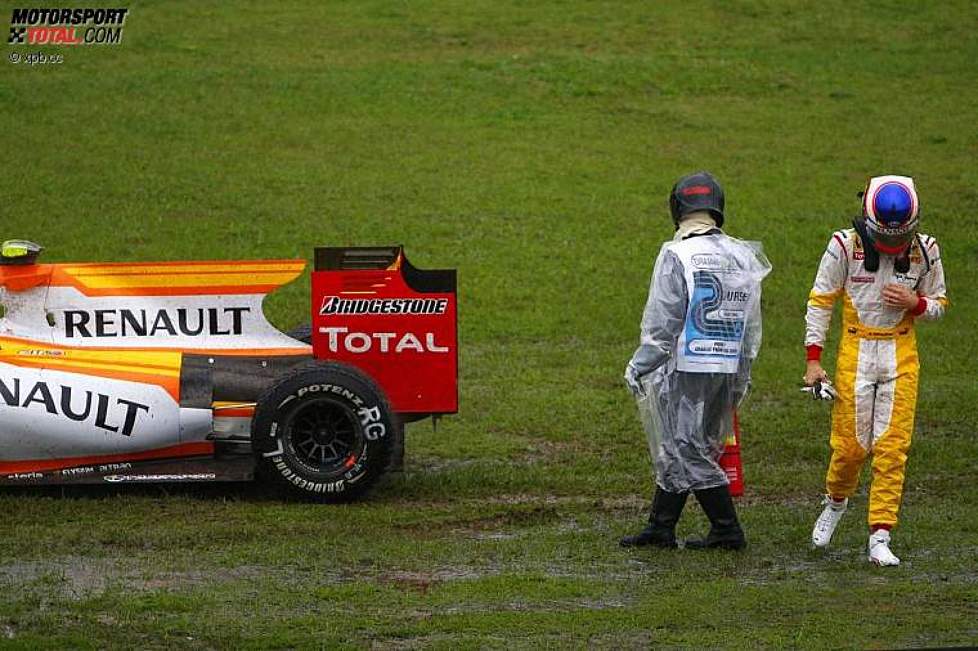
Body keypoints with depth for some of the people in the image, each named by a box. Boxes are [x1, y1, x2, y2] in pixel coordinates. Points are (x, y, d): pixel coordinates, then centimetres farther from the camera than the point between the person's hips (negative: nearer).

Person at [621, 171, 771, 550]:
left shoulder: (677, 256, -13)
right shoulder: (743, 258, 7)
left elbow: (662, 324, -14)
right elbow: (751, 327, 13)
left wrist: (639, 368, -5)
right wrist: (741, 376, 22)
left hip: (686, 370, -7)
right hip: (726, 371, 7)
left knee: (687, 452, 1)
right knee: (676, 450, 16)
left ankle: (727, 530, 2)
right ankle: (660, 529, 21)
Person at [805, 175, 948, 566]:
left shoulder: (924, 251, -2)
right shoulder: (846, 246, -9)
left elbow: (939, 303, 11)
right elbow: (820, 301, -1)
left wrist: (914, 303, -13)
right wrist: (813, 360, -5)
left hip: (901, 356, 1)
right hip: (855, 353, -1)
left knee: (892, 447, -4)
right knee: (850, 444, 0)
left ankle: (879, 540, -1)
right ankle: (836, 503, 32)